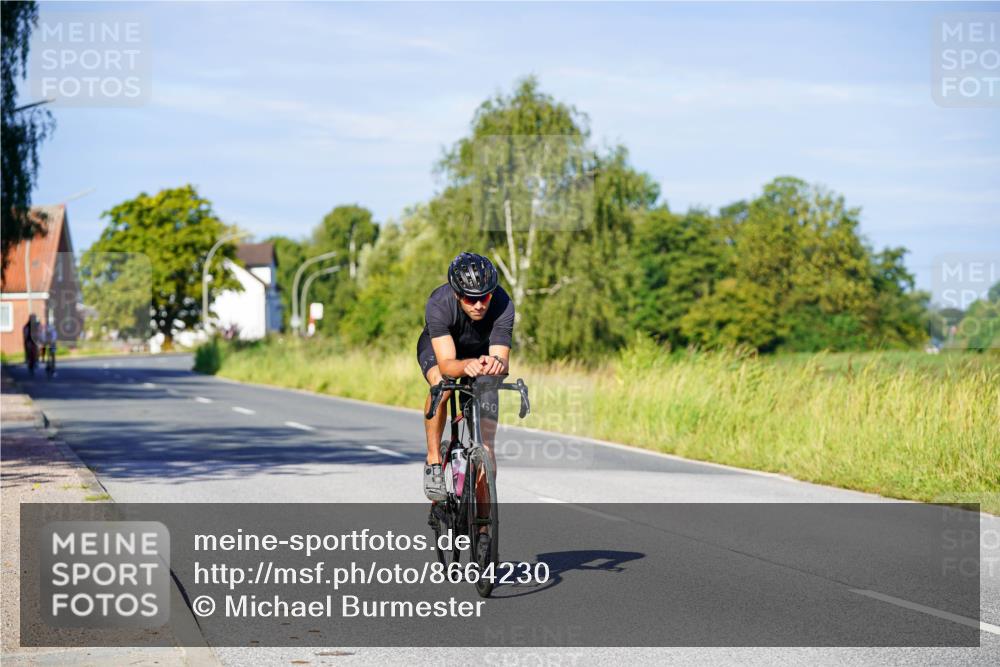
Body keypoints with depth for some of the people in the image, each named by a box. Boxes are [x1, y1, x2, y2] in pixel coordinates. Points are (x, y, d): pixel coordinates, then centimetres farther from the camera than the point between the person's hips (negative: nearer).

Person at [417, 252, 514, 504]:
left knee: (486, 443, -9)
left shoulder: (502, 305, -34)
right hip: (438, 349, -2)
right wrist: (467, 366, -67)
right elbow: (446, 364, -45)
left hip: (482, 353, 2)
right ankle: (434, 461, -19)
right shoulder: (438, 304, -38)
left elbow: (502, 357, -39)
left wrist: (497, 363, -63)